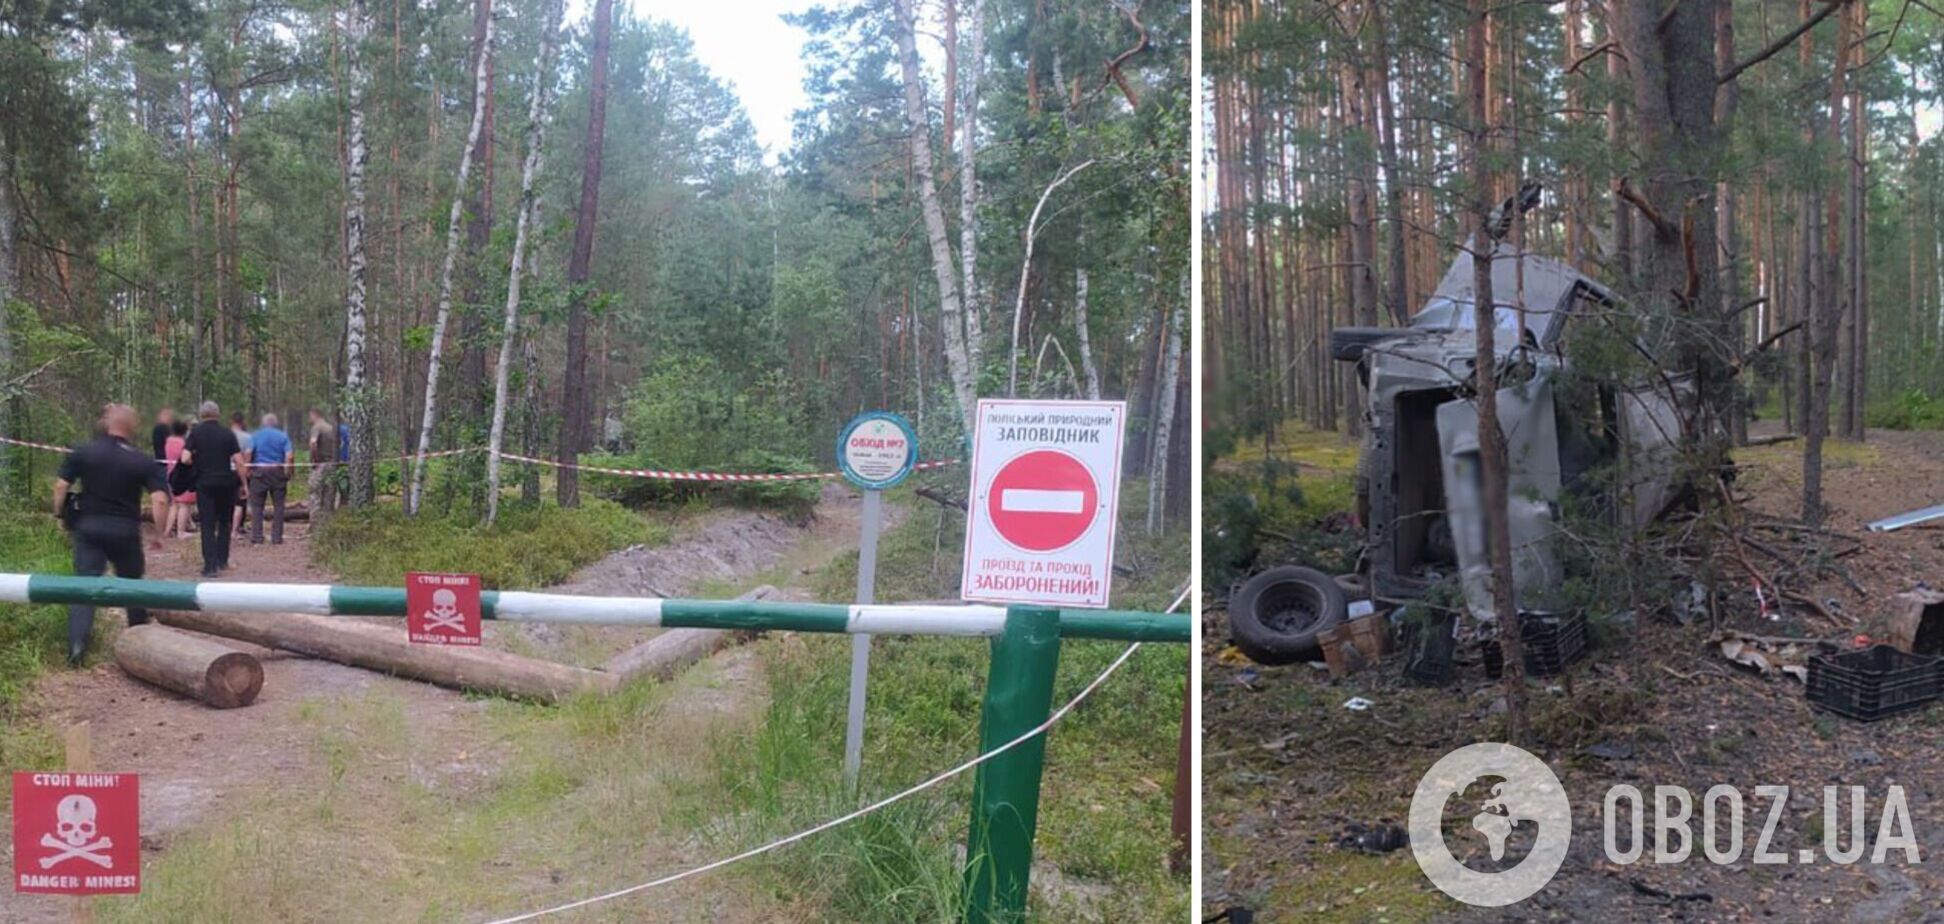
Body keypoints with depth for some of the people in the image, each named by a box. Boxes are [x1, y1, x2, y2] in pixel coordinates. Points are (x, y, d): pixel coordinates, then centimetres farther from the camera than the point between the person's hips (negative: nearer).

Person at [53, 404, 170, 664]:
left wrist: (60, 514, 9)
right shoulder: (143, 462, -4)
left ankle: (77, 643, -16)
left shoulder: (82, 452, -3)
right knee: (132, 584, 18)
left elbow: (61, 486, -6)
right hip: (125, 530, 0)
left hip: (88, 526, 0)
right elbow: (160, 500, -12)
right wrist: (158, 533, -3)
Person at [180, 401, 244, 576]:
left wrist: (196, 463, 10)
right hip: (226, 482, 1)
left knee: (208, 525, 1)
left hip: (204, 483, -1)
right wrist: (244, 483, 2)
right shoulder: (227, 433, 0)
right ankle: (222, 560, 22)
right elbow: (239, 461, -6)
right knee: (225, 522, 18)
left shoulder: (195, 433, -2)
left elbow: (185, 459, -11)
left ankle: (210, 566, -7)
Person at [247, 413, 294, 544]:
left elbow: (249, 453, -8)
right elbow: (289, 457, -6)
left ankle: (256, 538, 0)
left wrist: (248, 469, 0)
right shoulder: (283, 436, 5)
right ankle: (277, 537, 4)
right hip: (278, 472, 0)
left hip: (259, 471, 0)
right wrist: (287, 474, 0)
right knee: (278, 505, 6)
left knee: (256, 505, 5)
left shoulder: (255, 435, 6)